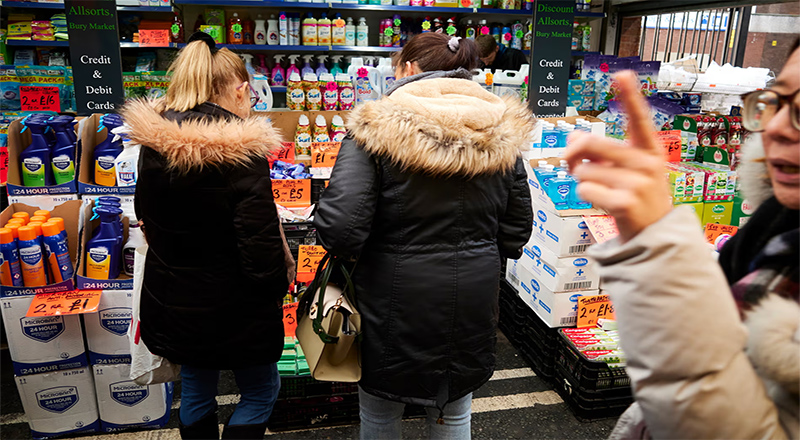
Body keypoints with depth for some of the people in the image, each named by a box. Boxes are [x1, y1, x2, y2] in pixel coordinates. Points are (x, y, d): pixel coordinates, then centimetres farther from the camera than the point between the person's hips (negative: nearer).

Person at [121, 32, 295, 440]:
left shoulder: (154, 141, -1)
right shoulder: (240, 150, -23)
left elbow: (145, 213, 11)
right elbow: (260, 237, -24)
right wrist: (278, 284, -8)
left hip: (172, 298, 7)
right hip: (232, 307, -6)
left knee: (195, 391, 24)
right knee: (261, 391, 15)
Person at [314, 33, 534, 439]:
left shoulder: (375, 130, -16)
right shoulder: (501, 134, -2)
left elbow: (339, 229, -24)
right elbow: (517, 230, 4)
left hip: (396, 301, -4)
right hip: (473, 301, 4)